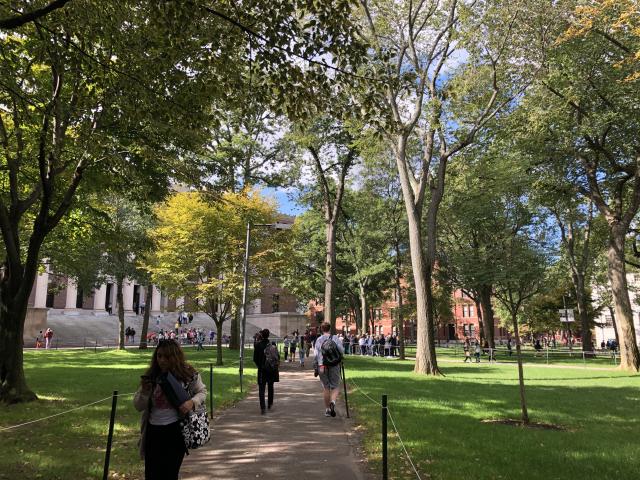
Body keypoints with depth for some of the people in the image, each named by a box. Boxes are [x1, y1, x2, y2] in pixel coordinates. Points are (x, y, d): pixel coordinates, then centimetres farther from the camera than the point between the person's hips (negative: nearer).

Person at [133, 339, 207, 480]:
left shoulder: (189, 374, -8)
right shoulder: (151, 376, 0)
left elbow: (202, 392, 7)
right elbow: (138, 407, 5)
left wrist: (192, 402, -14)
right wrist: (144, 392, -16)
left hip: (176, 431, -3)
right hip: (153, 431, 3)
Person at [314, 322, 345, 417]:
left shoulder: (318, 339, 2)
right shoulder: (335, 338, 1)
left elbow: (318, 352, -11)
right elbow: (341, 350, -7)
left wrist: (320, 364, -18)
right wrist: (340, 359, 11)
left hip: (322, 366, 1)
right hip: (334, 365, -1)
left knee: (325, 387, 12)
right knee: (335, 386, 8)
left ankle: (327, 409, 17)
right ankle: (333, 401, -19)